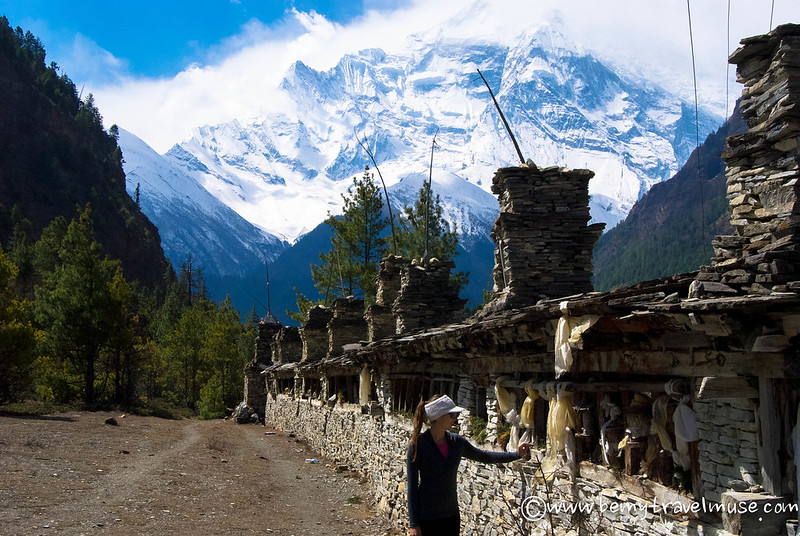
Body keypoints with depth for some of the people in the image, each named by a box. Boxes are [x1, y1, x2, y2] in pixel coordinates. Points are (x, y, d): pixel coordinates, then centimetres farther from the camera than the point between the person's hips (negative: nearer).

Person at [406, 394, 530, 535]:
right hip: (426, 517, -5)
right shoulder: (418, 444, -12)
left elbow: (484, 456, 17)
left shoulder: (456, 442, 2)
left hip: (451, 516, 5)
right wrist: (413, 524, -10)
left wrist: (517, 454, 14)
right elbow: (412, 486, -9)